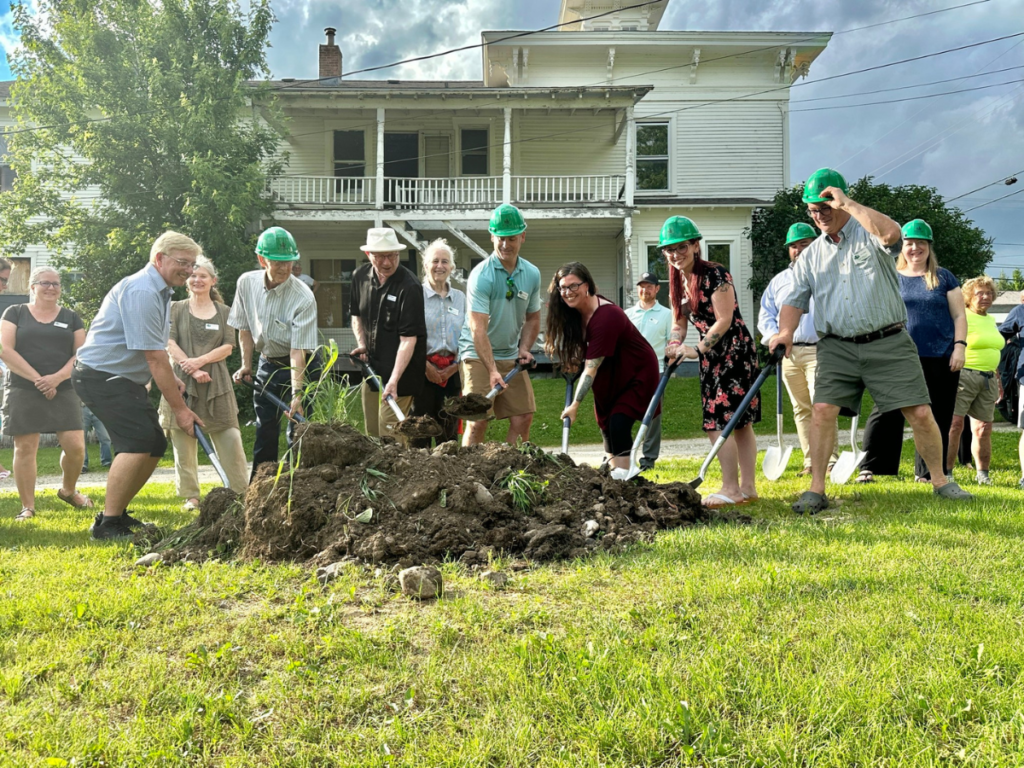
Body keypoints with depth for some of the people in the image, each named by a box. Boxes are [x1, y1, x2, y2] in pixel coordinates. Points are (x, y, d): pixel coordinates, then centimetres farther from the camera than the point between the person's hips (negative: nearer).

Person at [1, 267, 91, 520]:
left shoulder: (71, 317, 12)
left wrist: (57, 377, -13)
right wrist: (37, 379, -12)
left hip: (64, 391, 2)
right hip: (23, 391, -1)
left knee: (75, 446, -7)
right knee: (25, 448, -2)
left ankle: (68, 491, 20)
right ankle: (28, 507, 8)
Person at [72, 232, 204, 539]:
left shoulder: (159, 291, 14)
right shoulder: (142, 292, -20)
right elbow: (154, 357, -23)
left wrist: (171, 378, 11)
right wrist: (179, 408, -20)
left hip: (123, 378, 10)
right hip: (100, 375, -10)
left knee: (155, 444, 7)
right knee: (138, 440, -22)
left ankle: (117, 513, 19)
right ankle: (107, 524, -16)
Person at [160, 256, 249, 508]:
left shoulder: (224, 311, 12)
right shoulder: (176, 308, 9)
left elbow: (227, 347, 3)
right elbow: (169, 343, -2)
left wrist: (200, 360, -13)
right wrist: (192, 370, -14)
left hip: (216, 383, 1)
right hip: (182, 381, 0)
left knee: (230, 439, -2)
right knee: (184, 440, 0)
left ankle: (242, 493, 6)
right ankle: (191, 496, 10)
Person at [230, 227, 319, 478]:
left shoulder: (303, 298, -25)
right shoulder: (246, 283, -10)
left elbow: (297, 351, -28)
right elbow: (245, 327, 6)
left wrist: (297, 394, -33)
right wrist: (246, 365, 5)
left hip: (300, 366, -5)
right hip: (267, 363, 5)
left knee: (298, 431, -6)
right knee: (264, 431, 11)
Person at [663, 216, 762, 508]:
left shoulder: (715, 275, -16)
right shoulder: (677, 282, 9)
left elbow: (724, 320, -19)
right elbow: (679, 323, 12)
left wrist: (697, 350, -19)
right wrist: (675, 347, -6)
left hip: (734, 351, -8)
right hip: (712, 356, 8)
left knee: (717, 421, -11)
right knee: (739, 422, 11)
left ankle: (730, 489, -5)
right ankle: (748, 487, 16)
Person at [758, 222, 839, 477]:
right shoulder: (779, 281, 20)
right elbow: (765, 314, 18)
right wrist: (773, 337, 0)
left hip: (819, 351, -4)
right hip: (788, 353, 4)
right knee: (801, 409, 6)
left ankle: (830, 461, -11)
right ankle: (810, 462, 11)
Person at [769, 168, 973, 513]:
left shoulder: (870, 233, 3)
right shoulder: (811, 254, 14)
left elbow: (891, 233, -22)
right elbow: (796, 299, 9)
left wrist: (847, 204, -17)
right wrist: (785, 332, -11)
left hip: (889, 342, -2)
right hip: (837, 347, 2)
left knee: (920, 413, -3)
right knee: (823, 409, -12)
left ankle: (940, 481, 16)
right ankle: (816, 490, -4)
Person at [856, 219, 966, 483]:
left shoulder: (943, 278, 10)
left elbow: (959, 315, 9)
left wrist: (959, 346, -3)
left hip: (939, 361, 1)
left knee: (935, 417, 5)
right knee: (886, 412, -6)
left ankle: (927, 472, 14)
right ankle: (870, 467, -3)